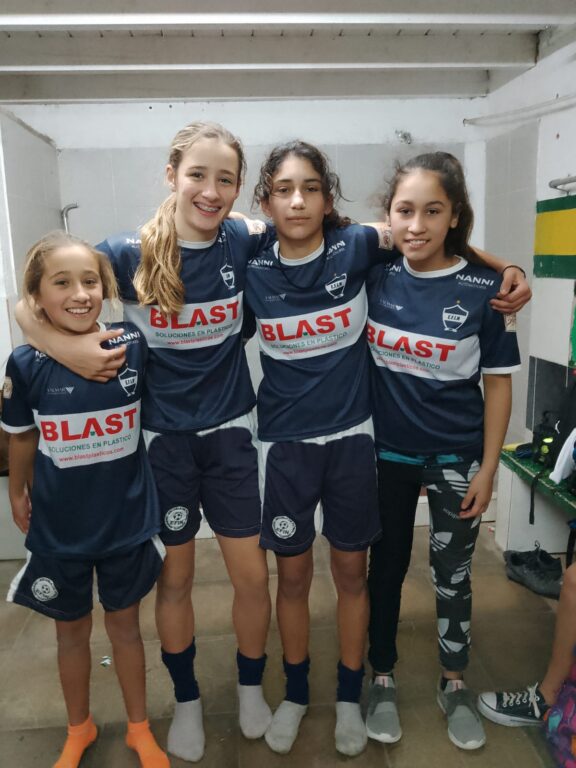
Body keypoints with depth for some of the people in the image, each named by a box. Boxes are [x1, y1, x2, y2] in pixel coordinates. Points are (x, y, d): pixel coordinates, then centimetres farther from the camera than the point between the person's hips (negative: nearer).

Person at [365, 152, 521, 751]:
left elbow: (498, 382, -5)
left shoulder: (484, 289, -12)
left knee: (452, 575, 15)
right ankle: (382, 680, 37)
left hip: (455, 460, -1)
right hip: (386, 454, 2)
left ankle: (454, 686, 39)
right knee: (386, 567, 16)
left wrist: (487, 468, -6)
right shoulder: (375, 275, -7)